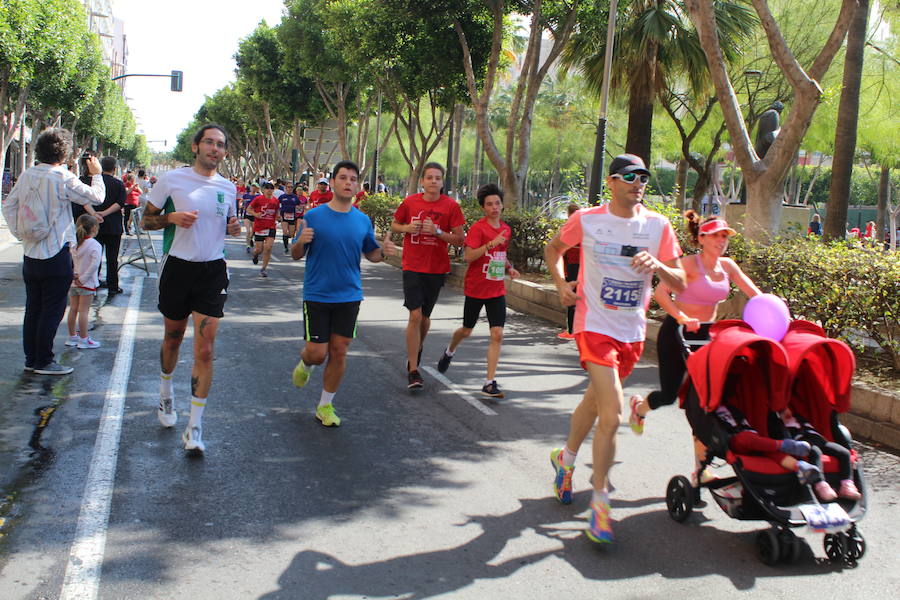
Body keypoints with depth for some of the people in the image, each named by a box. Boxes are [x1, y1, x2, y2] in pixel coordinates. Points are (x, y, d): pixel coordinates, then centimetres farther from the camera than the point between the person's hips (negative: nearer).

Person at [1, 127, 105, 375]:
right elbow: (96, 197, -9)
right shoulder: (62, 178, -16)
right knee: (52, 310, 1)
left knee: (33, 308, 14)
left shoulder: (26, 176, 4)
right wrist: (96, 174, 7)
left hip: (30, 254, 7)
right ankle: (44, 361, 6)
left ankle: (31, 359, 22)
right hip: (56, 255, -7)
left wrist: (20, 234, 14)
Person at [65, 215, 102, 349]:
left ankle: (72, 337, 23)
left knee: (73, 309, 13)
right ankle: (84, 339, 1)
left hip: (73, 282, 6)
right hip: (87, 283, -6)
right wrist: (83, 279, -18)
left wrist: (73, 275, -1)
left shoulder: (74, 244, 6)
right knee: (83, 311, -3)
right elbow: (94, 264, -24)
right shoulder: (95, 245, -14)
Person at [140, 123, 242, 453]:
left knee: (205, 350, -7)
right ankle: (166, 394, 45)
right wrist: (172, 218, -17)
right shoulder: (172, 179, -3)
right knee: (172, 339, 16)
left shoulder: (228, 187, 7)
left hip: (213, 271, 1)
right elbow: (146, 220, 3)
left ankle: (195, 426, -4)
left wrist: (233, 228, 0)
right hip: (177, 268, -1)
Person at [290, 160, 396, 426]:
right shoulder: (314, 217, -5)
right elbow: (296, 255, 0)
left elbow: (370, 253, 15)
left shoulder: (363, 221, 4)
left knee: (339, 352, 3)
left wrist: (383, 251, -7)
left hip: (349, 296, 3)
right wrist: (301, 242, -23)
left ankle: (326, 405, 19)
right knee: (317, 352, -3)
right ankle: (305, 364, 35)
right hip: (317, 295, -2)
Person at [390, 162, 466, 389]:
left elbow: (459, 240, -3)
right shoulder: (410, 202, -1)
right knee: (415, 315, -11)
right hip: (412, 267, -1)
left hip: (437, 268, 1)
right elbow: (394, 225, 14)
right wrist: (407, 228, -8)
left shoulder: (451, 206, -4)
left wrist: (438, 232, -18)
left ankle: (418, 349, 45)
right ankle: (413, 371, -7)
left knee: (425, 317, 14)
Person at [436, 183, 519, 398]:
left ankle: (490, 384, -5)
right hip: (475, 289, -4)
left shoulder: (506, 229, 7)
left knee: (497, 334, -9)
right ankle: (449, 352, 49)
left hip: (497, 291, 4)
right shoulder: (477, 228, -13)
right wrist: (491, 243, -30)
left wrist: (509, 268, 4)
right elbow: (469, 256, -22)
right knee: (467, 331, 14)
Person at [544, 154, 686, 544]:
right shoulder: (586, 220, -6)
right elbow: (553, 249, 12)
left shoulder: (658, 226, -1)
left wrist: (658, 266, -22)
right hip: (595, 326, -4)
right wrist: (561, 283, -4)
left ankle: (566, 458, 49)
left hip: (633, 332, 4)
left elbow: (680, 283, -2)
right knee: (612, 413, -16)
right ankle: (599, 500, -3)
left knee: (594, 402, 21)